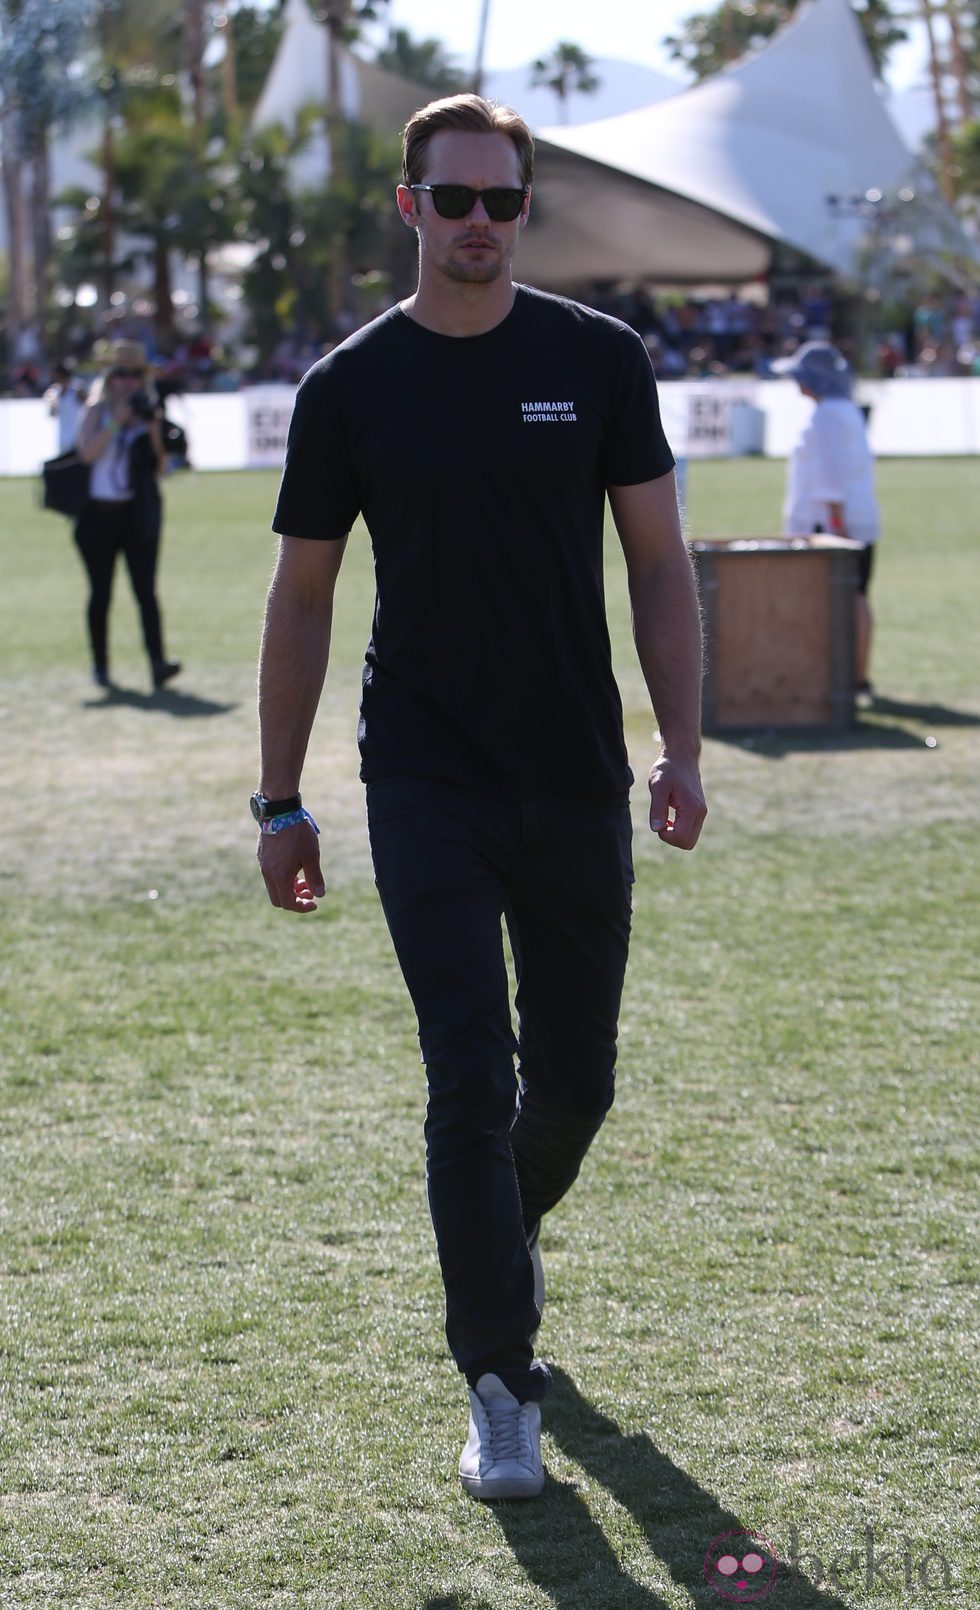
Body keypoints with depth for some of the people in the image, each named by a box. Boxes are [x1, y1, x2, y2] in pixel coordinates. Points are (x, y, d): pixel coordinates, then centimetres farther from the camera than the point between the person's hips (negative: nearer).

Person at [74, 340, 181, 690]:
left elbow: (159, 467, 3)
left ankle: (158, 662, -20)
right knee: (101, 593, 6)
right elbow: (87, 451, -13)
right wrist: (117, 421, -17)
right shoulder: (98, 411, 4)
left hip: (138, 516, 1)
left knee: (146, 589, -10)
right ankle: (100, 665, 16)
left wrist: (153, 431, -11)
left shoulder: (147, 414, 8)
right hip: (99, 513, -1)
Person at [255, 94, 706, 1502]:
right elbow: (302, 597, 6)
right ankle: (501, 1391, -1)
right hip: (427, 788, -2)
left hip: (578, 784, 2)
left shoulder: (599, 360, 2)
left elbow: (658, 562, 6)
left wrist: (682, 748, -4)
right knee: (471, 1075, -10)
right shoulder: (352, 386, 0)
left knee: (576, 1080, 9)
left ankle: (508, 1228, 42)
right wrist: (279, 803, 5)